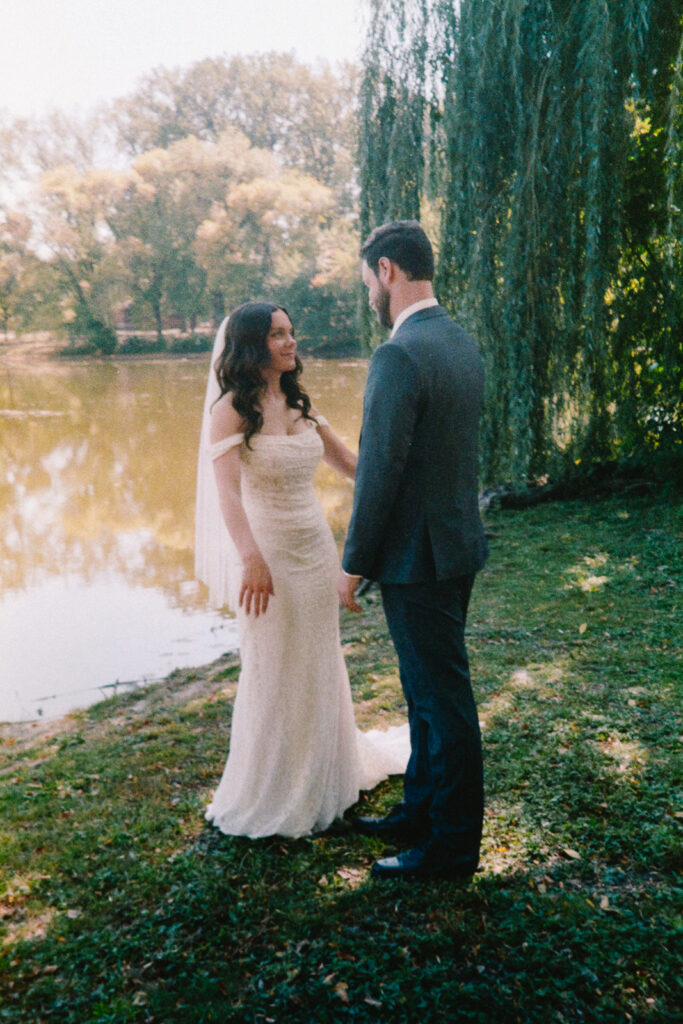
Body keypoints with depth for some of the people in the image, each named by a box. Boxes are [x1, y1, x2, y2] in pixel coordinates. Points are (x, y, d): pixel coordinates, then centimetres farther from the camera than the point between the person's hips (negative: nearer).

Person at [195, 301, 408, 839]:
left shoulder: (300, 405, 8)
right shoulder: (232, 410, -12)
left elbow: (349, 461, 12)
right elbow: (226, 489, -24)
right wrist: (251, 558, -36)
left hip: (317, 547, 6)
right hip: (269, 553, -6)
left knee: (319, 666, 18)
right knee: (274, 671, 5)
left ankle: (322, 773, 38)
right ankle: (271, 793, 25)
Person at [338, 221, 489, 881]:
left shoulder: (399, 357, -21)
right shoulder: (463, 344, 8)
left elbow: (379, 473, -21)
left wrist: (354, 564, -11)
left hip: (418, 555, -9)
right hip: (456, 541, 9)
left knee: (443, 701, 3)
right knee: (429, 690, 20)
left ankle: (452, 846, 19)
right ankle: (421, 810, 37)